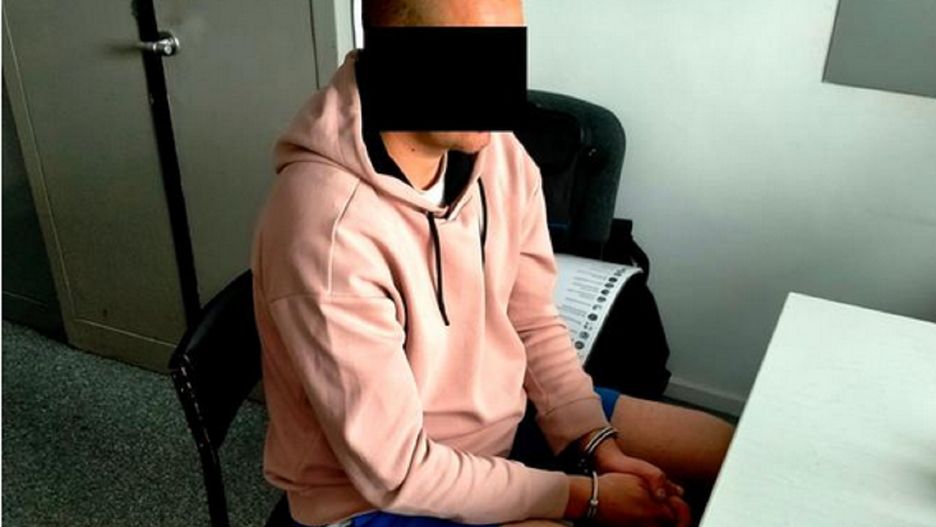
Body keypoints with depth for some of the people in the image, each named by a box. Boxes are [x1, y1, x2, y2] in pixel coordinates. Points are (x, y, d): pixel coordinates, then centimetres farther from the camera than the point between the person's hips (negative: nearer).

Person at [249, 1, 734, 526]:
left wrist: (599, 446, -10)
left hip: (509, 413, 7)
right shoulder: (330, 234, -33)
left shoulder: (499, 155, -11)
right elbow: (396, 472, -26)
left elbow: (534, 323, 2)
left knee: (730, 452, 8)